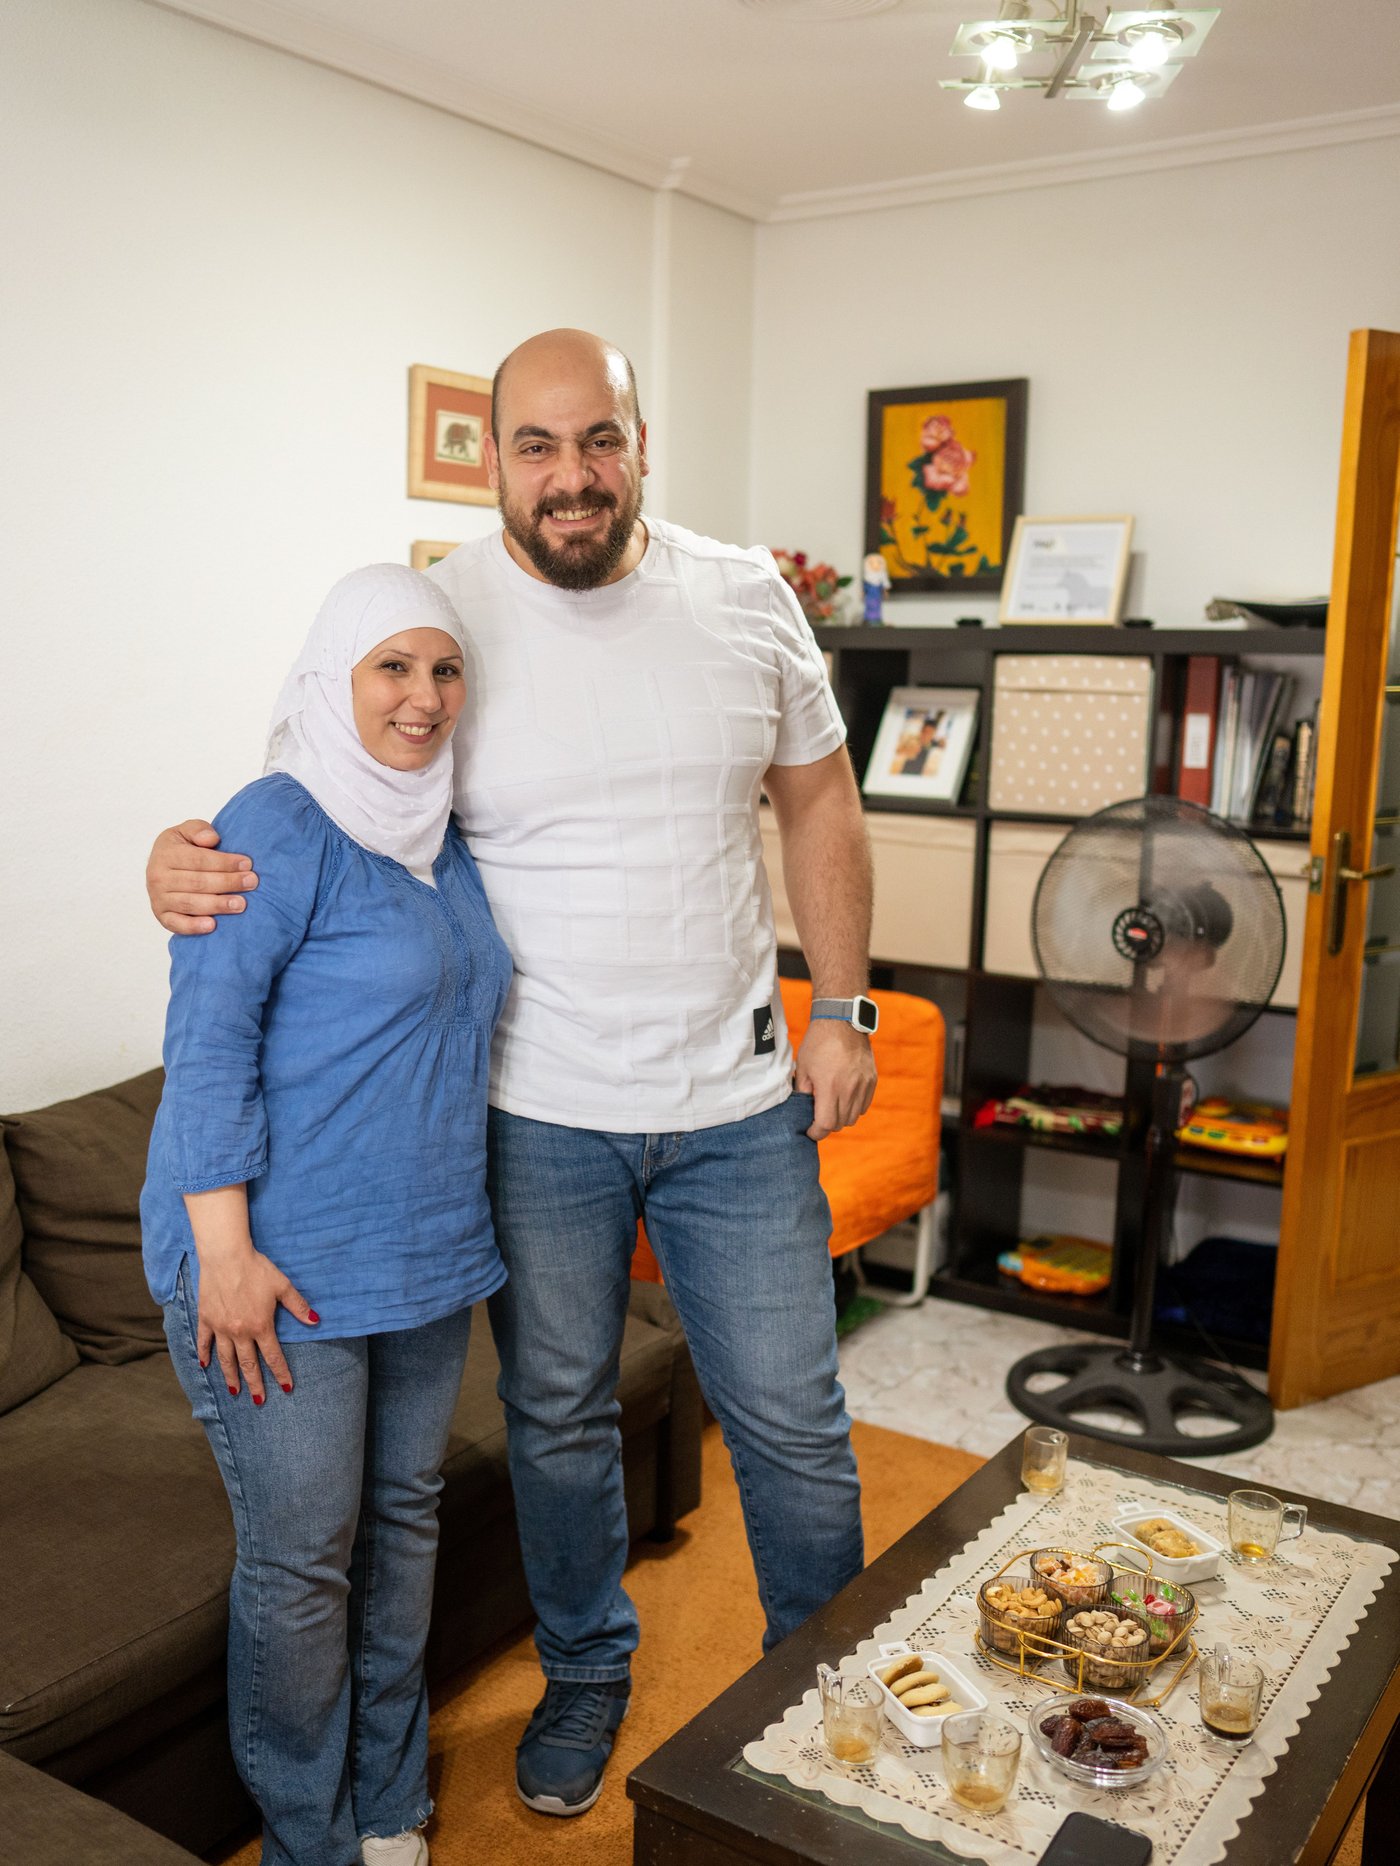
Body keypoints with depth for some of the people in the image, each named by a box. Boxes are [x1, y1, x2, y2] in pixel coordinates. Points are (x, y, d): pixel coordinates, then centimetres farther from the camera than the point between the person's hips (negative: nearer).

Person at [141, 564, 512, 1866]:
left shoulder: (444, 839, 10)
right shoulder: (278, 830, -14)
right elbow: (207, 1040, -17)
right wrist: (225, 1250, -20)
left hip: (424, 1254, 8)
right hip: (282, 1267, -7)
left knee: (402, 1523, 18)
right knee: (300, 1562, 4)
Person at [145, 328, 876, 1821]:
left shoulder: (745, 598, -2)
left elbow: (817, 800, 7)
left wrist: (839, 1009, 2)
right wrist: (185, 861, -25)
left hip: (737, 1098, 1)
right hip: (537, 1110, -1)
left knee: (791, 1417, 12)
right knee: (557, 1415, 17)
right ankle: (585, 1669, 45)